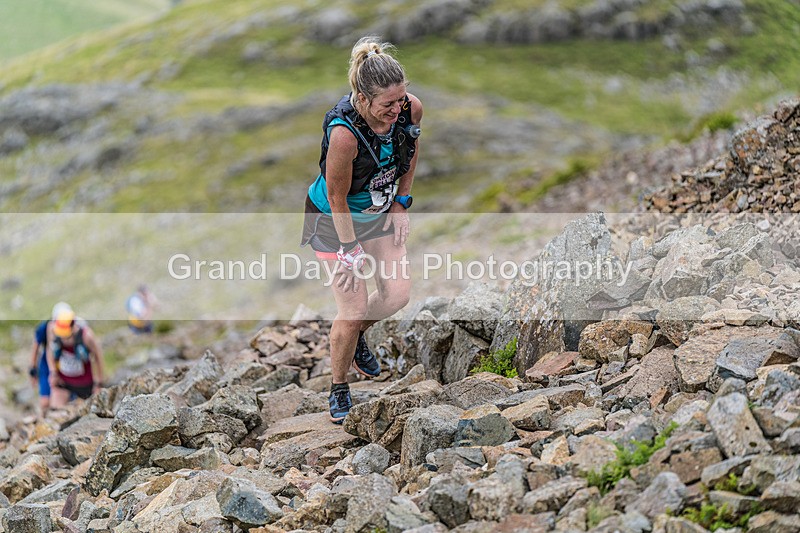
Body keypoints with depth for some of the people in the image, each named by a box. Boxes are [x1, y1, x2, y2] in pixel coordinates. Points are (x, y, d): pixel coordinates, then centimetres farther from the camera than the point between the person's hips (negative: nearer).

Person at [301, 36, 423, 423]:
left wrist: (400, 204, 2)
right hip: (335, 217, -5)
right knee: (353, 309, -5)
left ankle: (356, 338, 36)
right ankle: (338, 386, 19)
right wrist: (350, 251, -18)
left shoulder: (411, 109, -22)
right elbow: (337, 198, -25)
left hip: (380, 212, 5)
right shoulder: (343, 132, -38)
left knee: (398, 293, 4)